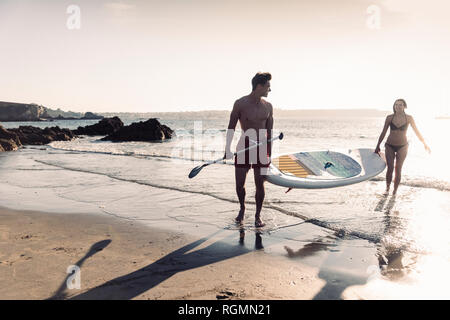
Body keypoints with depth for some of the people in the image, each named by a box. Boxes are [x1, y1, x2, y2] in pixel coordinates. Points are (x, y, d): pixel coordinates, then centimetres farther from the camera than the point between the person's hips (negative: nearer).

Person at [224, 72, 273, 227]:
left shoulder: (268, 107, 4)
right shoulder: (240, 103, -5)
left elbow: (269, 132, 9)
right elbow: (231, 128, -1)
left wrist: (269, 154, 7)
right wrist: (227, 149, -6)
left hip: (261, 147, 2)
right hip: (243, 146, -1)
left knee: (260, 184, 0)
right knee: (239, 184, 3)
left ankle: (258, 216, 17)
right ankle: (242, 208, 32)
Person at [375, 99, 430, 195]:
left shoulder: (409, 118, -4)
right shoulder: (389, 117, -4)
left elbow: (417, 132, 5)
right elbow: (383, 133, 3)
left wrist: (424, 144, 9)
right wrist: (378, 146, 5)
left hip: (402, 147, 0)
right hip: (390, 146, 0)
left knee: (398, 169, 1)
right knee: (390, 168, -9)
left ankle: (395, 190, 15)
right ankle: (387, 187, 10)